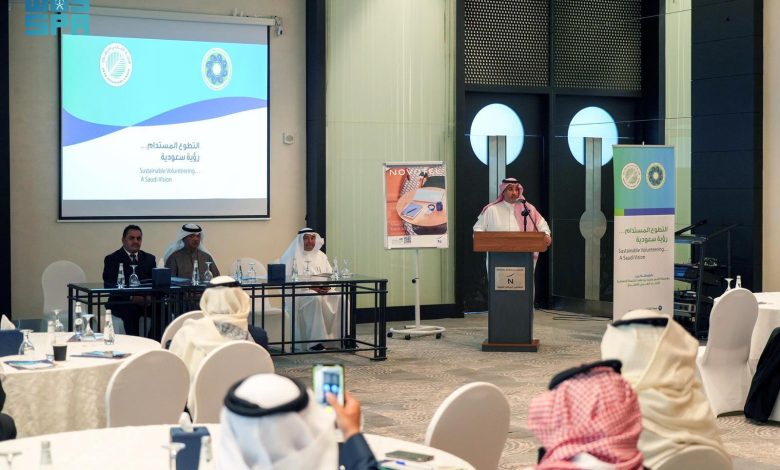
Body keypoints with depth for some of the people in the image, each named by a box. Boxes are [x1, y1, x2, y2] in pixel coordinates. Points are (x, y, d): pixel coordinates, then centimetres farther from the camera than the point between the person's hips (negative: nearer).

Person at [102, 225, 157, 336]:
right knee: (131, 311, -37)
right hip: (121, 302, -3)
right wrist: (131, 297, -20)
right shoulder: (112, 259, 7)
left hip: (146, 301, 3)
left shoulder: (149, 258, 20)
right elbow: (109, 284, -5)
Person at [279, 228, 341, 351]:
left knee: (339, 298, -23)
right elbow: (288, 280, -9)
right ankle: (316, 340, -34)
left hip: (322, 290, 5)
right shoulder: (293, 256, 2)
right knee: (315, 298, -36)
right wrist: (310, 287, -20)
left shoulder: (321, 256, 20)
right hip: (298, 293, -5)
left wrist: (328, 286, -11)